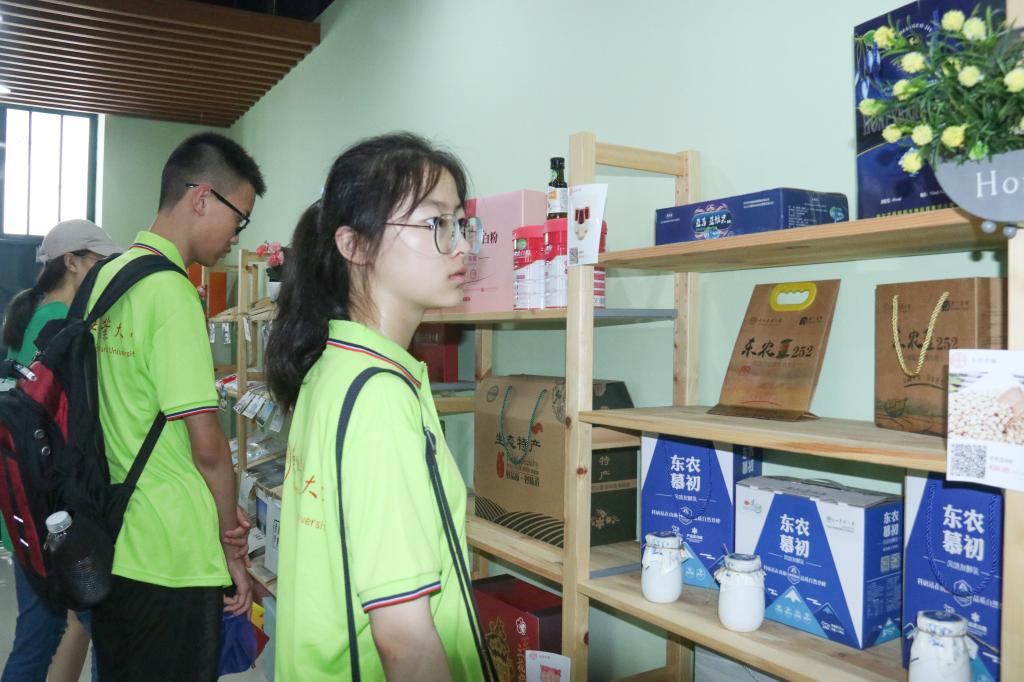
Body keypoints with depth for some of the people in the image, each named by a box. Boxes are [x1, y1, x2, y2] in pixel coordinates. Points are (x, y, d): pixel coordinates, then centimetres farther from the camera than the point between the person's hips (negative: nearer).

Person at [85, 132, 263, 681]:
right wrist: (233, 547, -5)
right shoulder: (173, 293, -19)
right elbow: (207, 445, -19)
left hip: (109, 548, 9)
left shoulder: (107, 277, 9)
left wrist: (221, 517, 9)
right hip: (173, 560, -9)